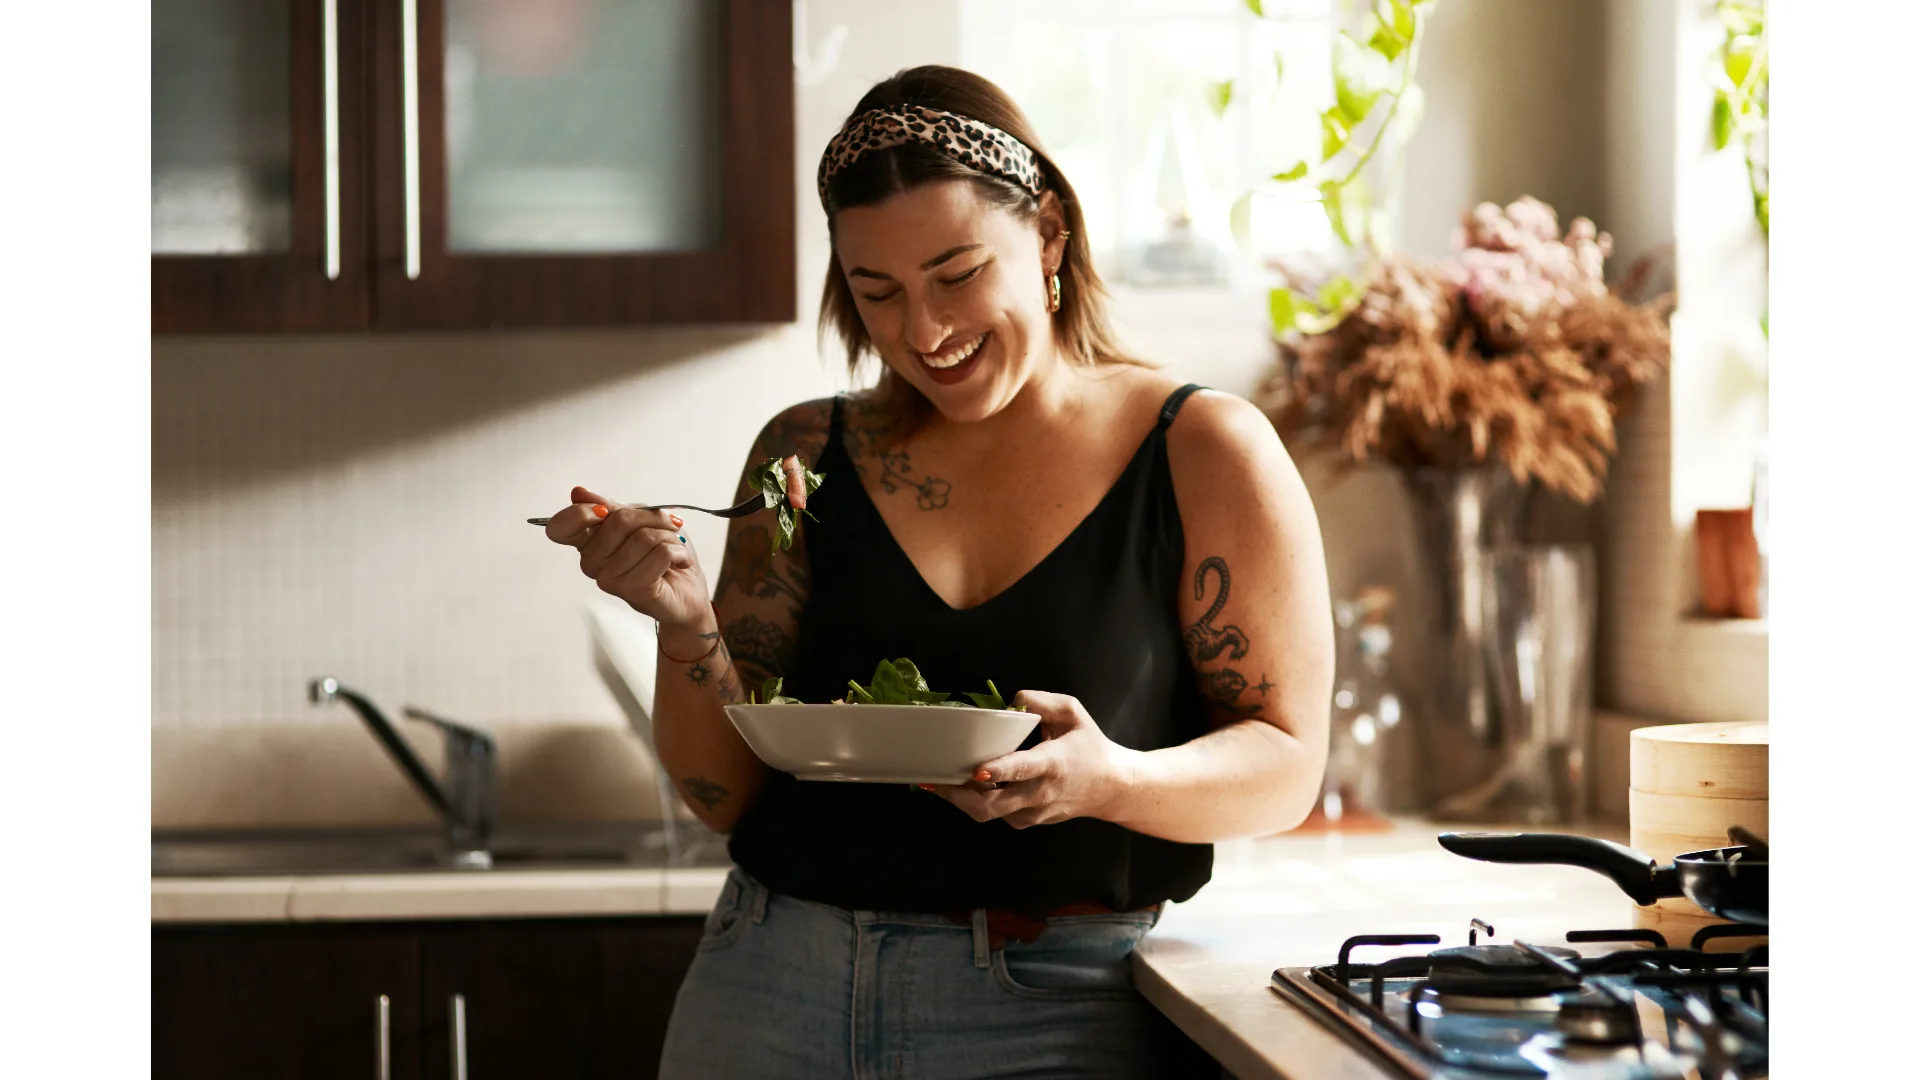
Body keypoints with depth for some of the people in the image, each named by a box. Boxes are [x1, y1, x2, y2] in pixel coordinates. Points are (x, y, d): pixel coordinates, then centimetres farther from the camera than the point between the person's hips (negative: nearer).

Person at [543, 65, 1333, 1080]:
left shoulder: (1205, 453, -1)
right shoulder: (805, 455, 7)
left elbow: (1285, 766, -3)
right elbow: (727, 795, 8)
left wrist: (1113, 781, -22)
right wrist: (687, 626, -11)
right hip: (772, 991, 3)